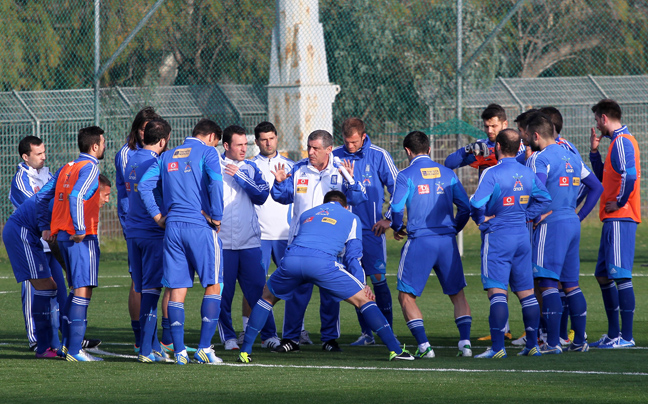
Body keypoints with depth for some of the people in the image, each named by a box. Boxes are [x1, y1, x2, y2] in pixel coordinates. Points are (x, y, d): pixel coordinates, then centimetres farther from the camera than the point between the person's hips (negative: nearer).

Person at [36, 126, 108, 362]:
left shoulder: (66, 168, 16)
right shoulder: (90, 168, -10)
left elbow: (42, 196, 18)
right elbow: (76, 196, -25)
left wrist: (45, 226, 19)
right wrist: (80, 230, -21)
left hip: (63, 236, 9)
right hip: (82, 238, -9)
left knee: (76, 289, 18)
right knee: (83, 290, -7)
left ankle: (67, 343, 17)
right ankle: (75, 350, -11)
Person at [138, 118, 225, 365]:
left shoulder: (167, 157, 16)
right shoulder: (207, 152, 0)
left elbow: (144, 184, 9)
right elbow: (215, 182, -16)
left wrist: (157, 215, 10)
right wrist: (216, 216, -9)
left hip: (173, 227, 5)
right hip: (200, 227, -5)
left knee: (177, 290, 6)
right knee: (213, 286, 2)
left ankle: (179, 351, 1)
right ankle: (204, 349, -6)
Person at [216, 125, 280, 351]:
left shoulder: (250, 169, 13)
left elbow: (262, 196, 1)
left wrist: (240, 177, -6)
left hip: (249, 241, 2)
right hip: (222, 242, -2)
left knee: (258, 289, -1)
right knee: (223, 292, 0)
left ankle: (269, 335, 5)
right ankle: (228, 336, 12)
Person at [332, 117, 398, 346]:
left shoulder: (379, 156, -3)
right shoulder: (334, 157, 5)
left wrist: (389, 219, -5)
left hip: (371, 230, -3)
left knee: (378, 279, -6)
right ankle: (366, 333, 9)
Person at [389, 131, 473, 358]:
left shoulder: (406, 176, -3)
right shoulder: (448, 174, 9)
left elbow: (396, 208, -11)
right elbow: (465, 208, 8)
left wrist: (397, 228, 10)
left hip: (419, 241, -4)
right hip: (447, 241, 4)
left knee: (406, 296, 6)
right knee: (458, 294, 15)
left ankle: (423, 345, -7)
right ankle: (465, 342, 1)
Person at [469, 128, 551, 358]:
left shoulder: (492, 174, -15)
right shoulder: (528, 173, 4)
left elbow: (477, 203, -24)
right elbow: (544, 198, 10)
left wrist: (482, 220, -6)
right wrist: (525, 216, 11)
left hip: (497, 237, -6)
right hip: (522, 236, 6)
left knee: (497, 292, -8)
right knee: (526, 292, 10)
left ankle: (498, 347, -13)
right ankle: (533, 345, 12)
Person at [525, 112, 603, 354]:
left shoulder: (539, 159, -9)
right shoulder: (572, 157, 16)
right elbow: (597, 187, 21)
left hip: (551, 225, -8)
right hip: (573, 225, 8)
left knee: (547, 284, -6)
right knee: (571, 284, 12)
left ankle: (553, 342, -11)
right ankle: (579, 341, 12)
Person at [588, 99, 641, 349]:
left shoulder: (622, 142, -12)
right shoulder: (619, 141, 19)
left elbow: (630, 175, -26)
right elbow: (603, 177, 25)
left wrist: (619, 202, -15)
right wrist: (595, 151, 16)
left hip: (620, 217, -11)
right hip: (613, 219, 11)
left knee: (620, 275, -11)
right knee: (604, 275, 13)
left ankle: (626, 336, -12)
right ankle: (613, 334, 17)